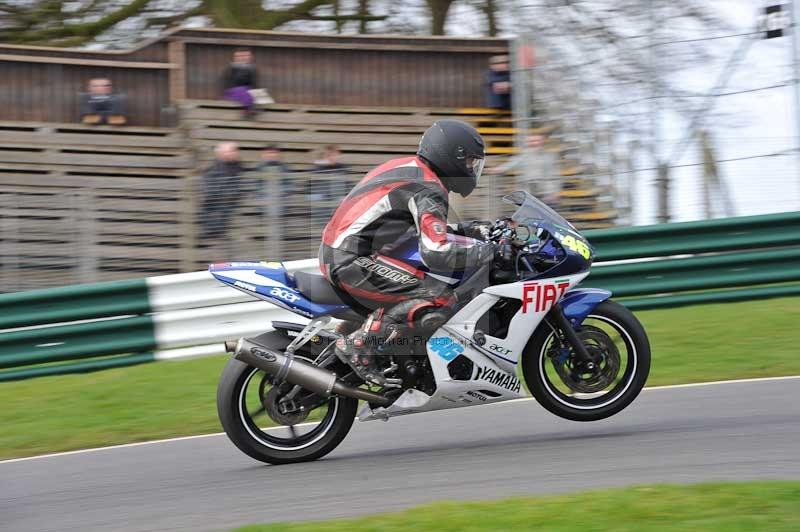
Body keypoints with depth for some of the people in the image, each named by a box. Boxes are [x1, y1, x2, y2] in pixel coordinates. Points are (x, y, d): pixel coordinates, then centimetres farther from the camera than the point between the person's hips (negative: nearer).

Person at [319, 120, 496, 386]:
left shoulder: (406, 166, 18)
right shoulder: (428, 191, -12)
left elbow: (424, 229, 31)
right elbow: (436, 253, -23)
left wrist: (468, 230, 22)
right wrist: (488, 250, -12)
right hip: (354, 261, -10)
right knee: (440, 300, -18)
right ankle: (359, 344, -18)